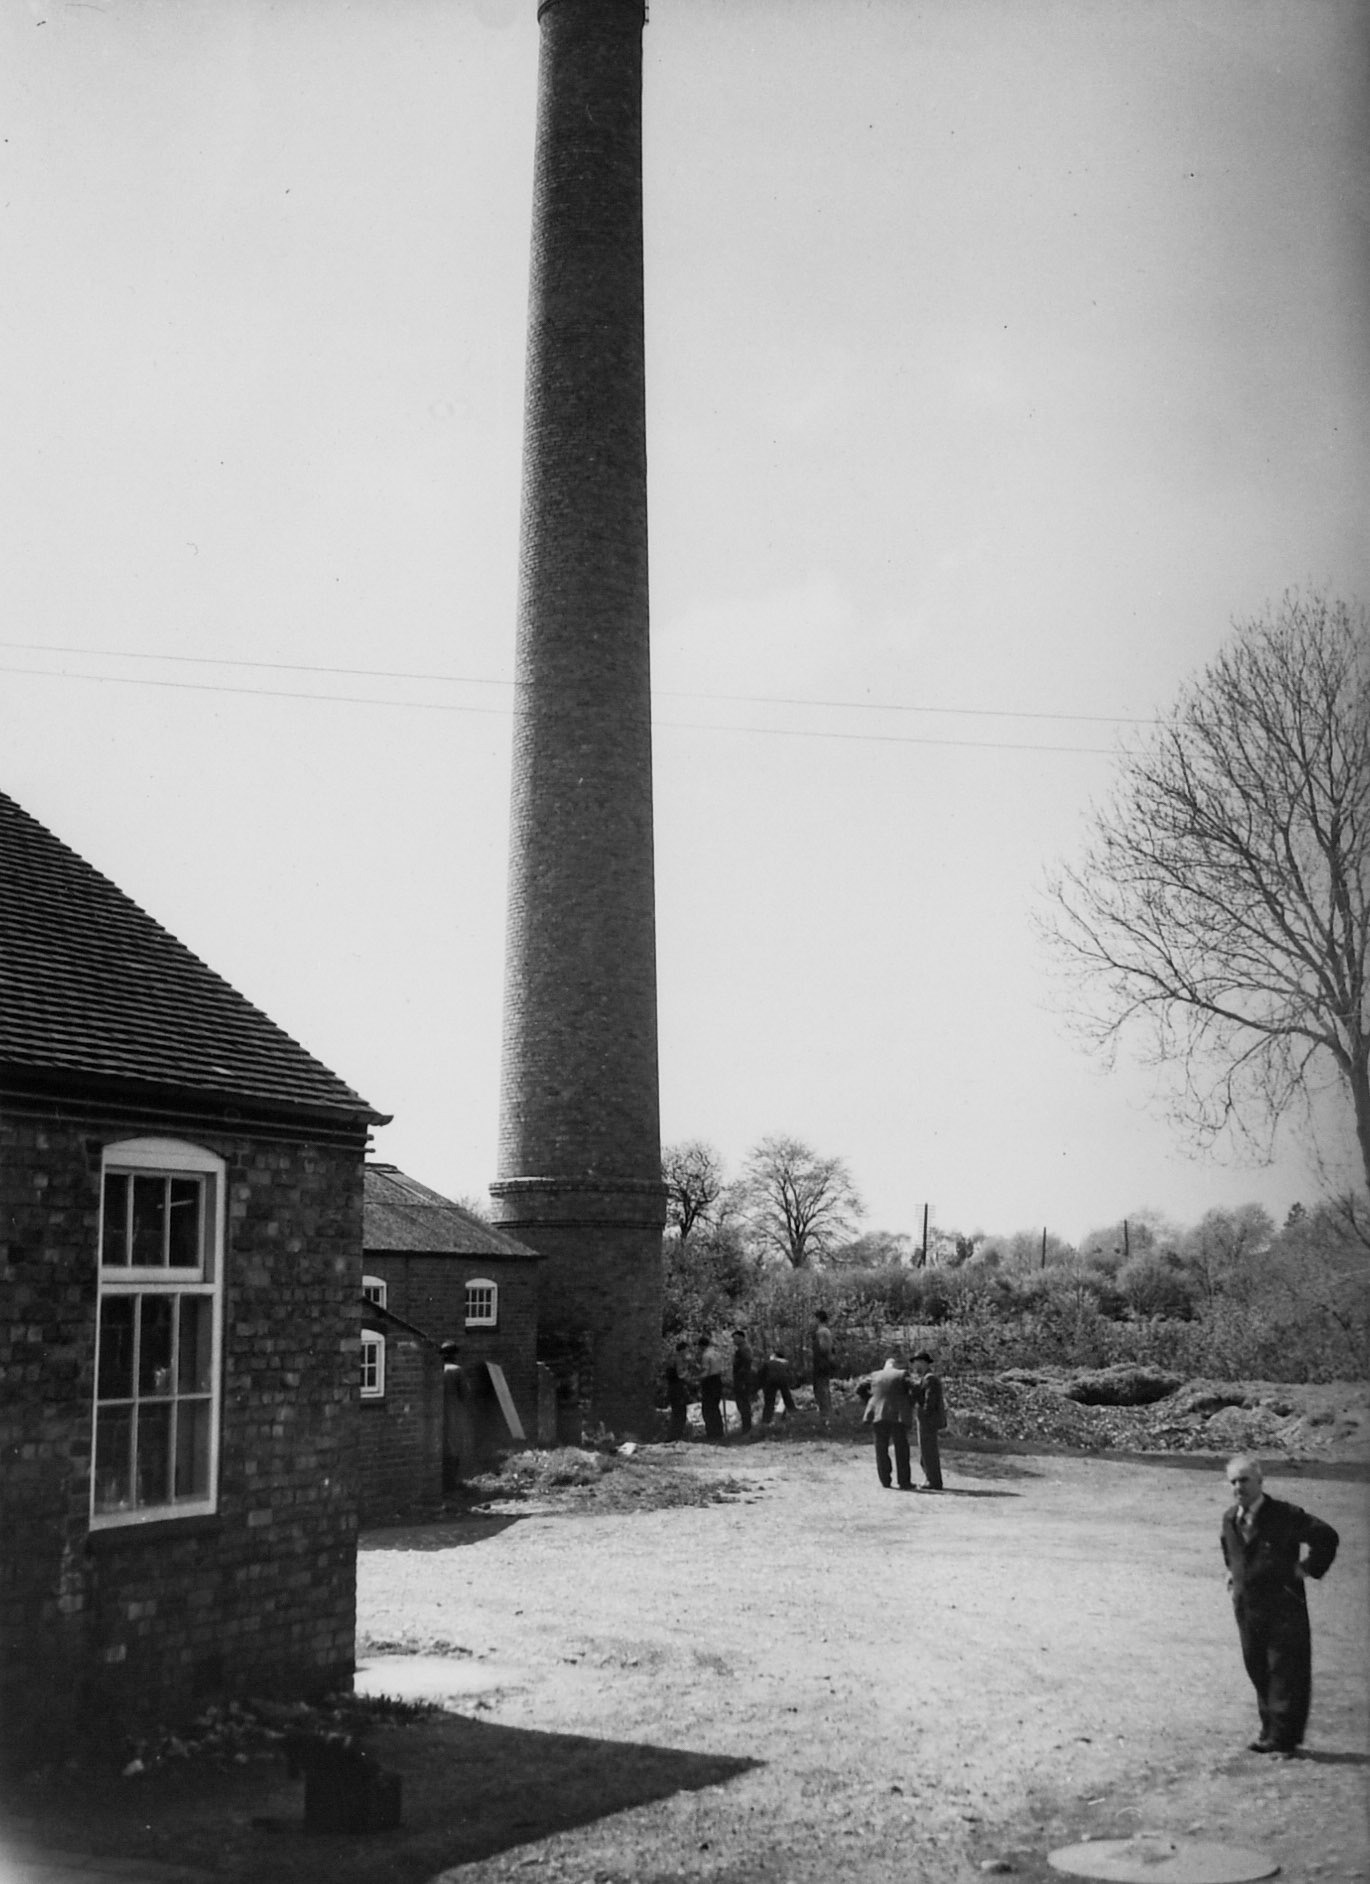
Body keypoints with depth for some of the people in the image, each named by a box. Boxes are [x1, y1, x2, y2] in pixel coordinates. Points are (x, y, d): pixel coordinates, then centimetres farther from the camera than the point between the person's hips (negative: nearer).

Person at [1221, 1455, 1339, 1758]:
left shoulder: (1285, 1515, -14)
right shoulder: (1230, 1518, 7)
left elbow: (1327, 1536, -11)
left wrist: (1309, 1568, -9)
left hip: (1283, 1606, -6)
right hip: (1246, 1605, 6)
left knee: (1286, 1673, -3)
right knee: (1258, 1672, 12)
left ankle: (1284, 1739, 4)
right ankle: (1270, 1730, 23)